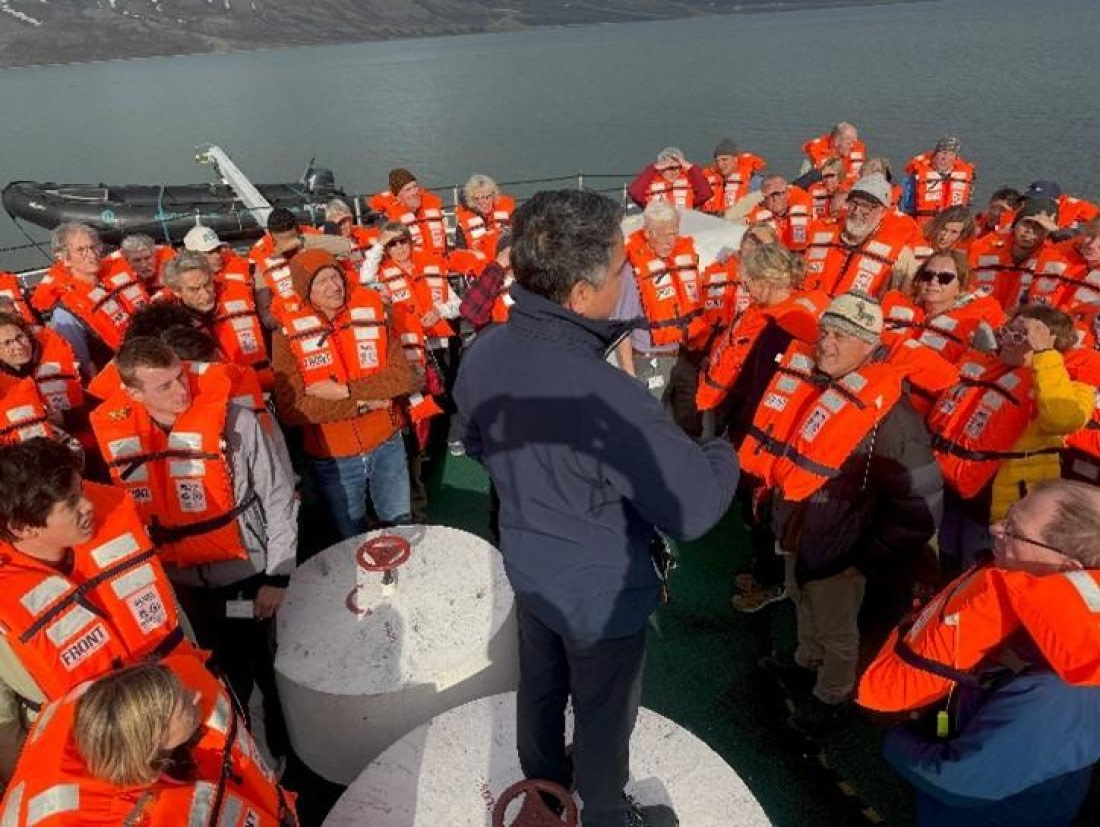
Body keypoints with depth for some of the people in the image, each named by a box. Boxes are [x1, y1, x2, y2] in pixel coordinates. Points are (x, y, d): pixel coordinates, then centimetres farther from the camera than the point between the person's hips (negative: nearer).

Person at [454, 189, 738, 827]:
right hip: (601, 592, -6)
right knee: (604, 715, 21)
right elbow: (694, 507, -29)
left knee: (540, 688, 30)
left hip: (528, 567, 7)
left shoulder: (482, 356, -15)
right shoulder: (607, 397, -39)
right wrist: (725, 455, -8)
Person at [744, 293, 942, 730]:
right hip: (795, 531, 7)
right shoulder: (804, 374, -7)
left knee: (835, 628, 18)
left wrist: (872, 556, -17)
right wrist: (773, 508, 14)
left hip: (836, 552, -7)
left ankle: (832, 696, 43)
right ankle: (806, 662, 56)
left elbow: (921, 500, -24)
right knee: (804, 606, 30)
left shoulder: (886, 411, -27)